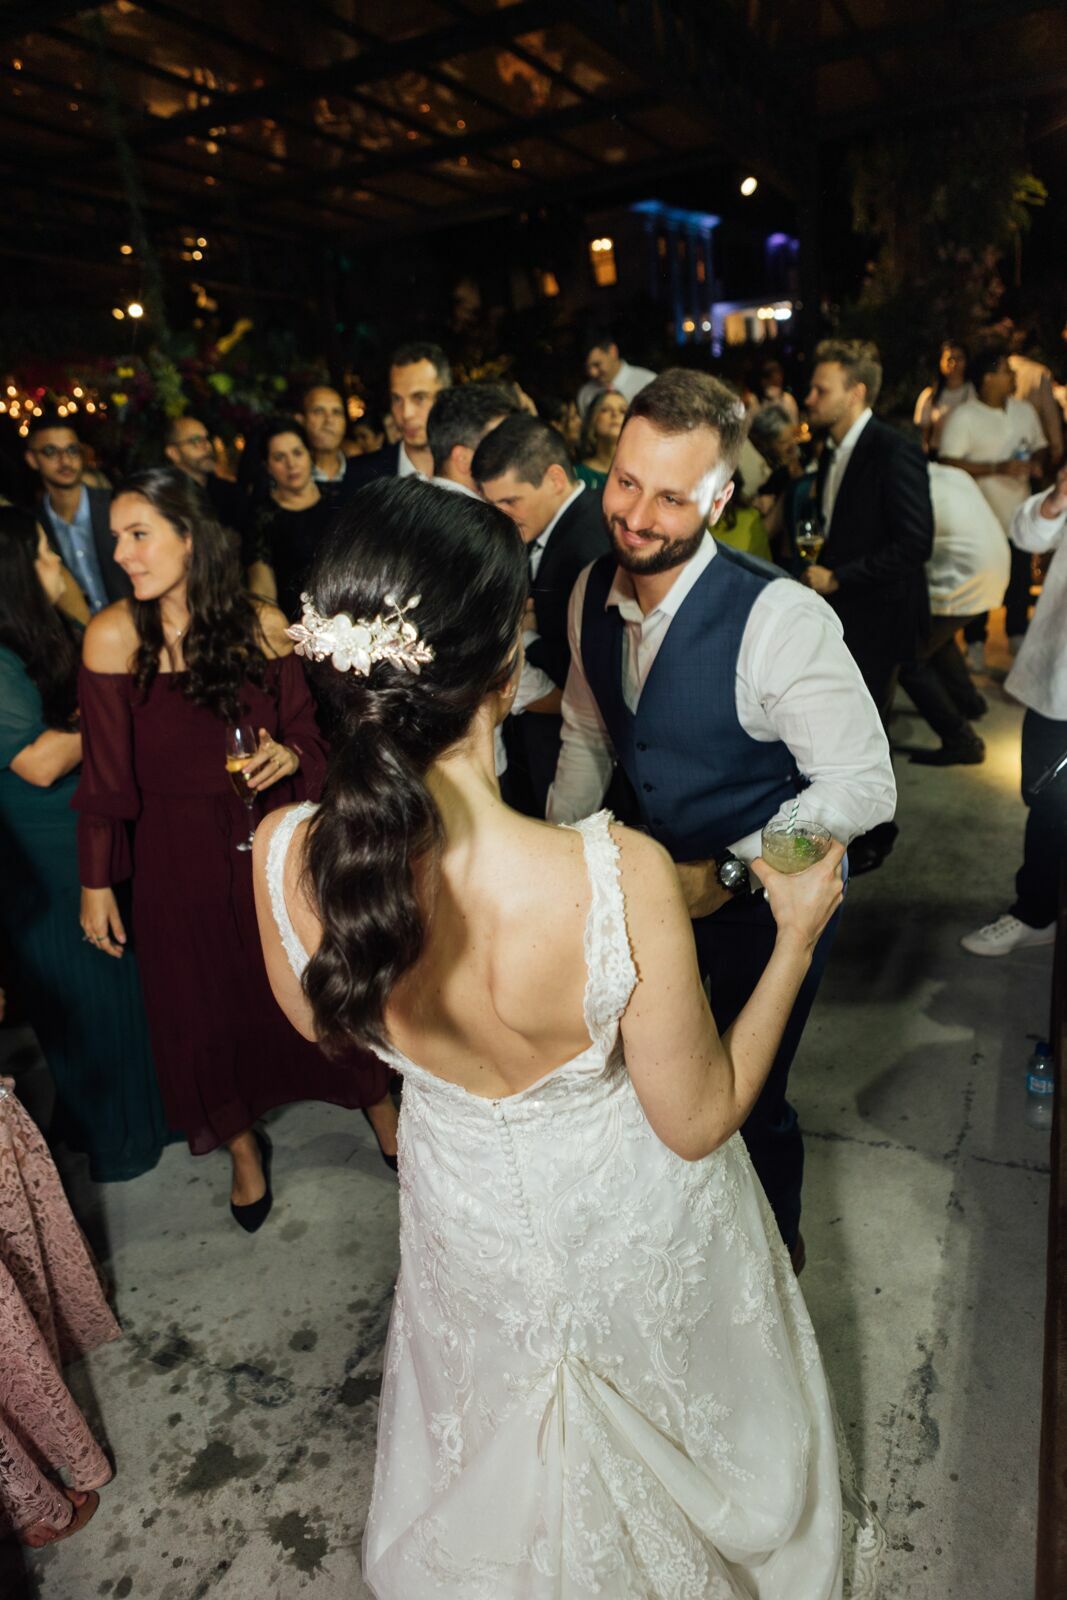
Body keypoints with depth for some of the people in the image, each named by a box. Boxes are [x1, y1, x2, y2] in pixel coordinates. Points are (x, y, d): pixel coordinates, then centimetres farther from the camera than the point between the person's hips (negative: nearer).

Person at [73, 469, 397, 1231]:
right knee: (205, 1010, 15)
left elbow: (304, 730, 2)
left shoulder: (263, 624, -10)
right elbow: (107, 774, -7)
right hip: (180, 859, 0)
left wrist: (290, 755, -21)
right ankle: (244, 1150, 43)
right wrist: (98, 882, -3)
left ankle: (382, 1110, 41)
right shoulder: (115, 635, -13)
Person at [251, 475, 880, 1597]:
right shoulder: (620, 877, -41)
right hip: (630, 1222, -3)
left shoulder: (286, 858, -30)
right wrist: (798, 935, -13)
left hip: (467, 1218, 3)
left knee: (496, 1433, 38)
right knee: (662, 1424, 35)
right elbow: (698, 1121, -23)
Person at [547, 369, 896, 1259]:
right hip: (652, 884, 6)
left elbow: (864, 786, -25)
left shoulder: (782, 621, -30)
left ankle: (775, 1243, 50)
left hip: (762, 903, -5)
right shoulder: (593, 594, -9)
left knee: (748, 1103, 14)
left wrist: (726, 872, -28)